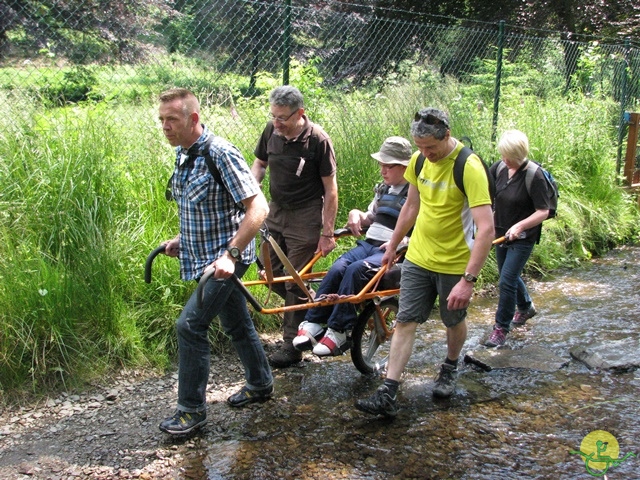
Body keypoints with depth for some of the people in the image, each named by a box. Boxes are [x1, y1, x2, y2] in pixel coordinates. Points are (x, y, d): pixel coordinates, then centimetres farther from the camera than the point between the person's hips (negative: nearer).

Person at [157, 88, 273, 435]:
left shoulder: (221, 154, -21)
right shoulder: (182, 154, 6)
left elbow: (257, 208, -25)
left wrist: (230, 254, -30)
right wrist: (181, 239, 10)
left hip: (224, 257, -9)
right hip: (202, 256, 9)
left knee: (190, 325, -13)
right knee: (235, 323, 20)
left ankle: (191, 410, 0)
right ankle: (260, 384, 38)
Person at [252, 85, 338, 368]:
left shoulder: (317, 140, -19)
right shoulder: (272, 131, -5)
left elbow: (330, 190, -14)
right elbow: (259, 165, 12)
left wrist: (327, 233, -14)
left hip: (304, 217, -6)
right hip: (276, 211, 6)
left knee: (295, 281, -1)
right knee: (271, 275, 12)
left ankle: (291, 345, 12)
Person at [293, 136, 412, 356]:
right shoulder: (383, 190, 20)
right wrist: (356, 214, 10)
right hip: (368, 243, 6)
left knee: (356, 270, -32)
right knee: (337, 268, -22)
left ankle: (337, 332, -26)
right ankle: (312, 324, -21)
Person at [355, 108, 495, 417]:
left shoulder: (469, 167, -23)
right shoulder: (419, 159, -3)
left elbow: (486, 229, -28)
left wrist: (468, 279, -32)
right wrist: (392, 246, 19)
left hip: (455, 264, -4)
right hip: (417, 259, 5)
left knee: (453, 321, 16)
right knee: (405, 322, 0)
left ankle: (450, 368, 45)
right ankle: (387, 395, 1)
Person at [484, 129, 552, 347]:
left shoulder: (534, 176, -19)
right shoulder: (499, 168, -4)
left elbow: (543, 211, -19)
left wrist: (520, 226, -31)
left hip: (523, 238, -6)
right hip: (501, 234, 7)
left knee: (507, 280, -8)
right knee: (510, 276, 21)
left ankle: (501, 327, 5)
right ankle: (526, 307, 47)